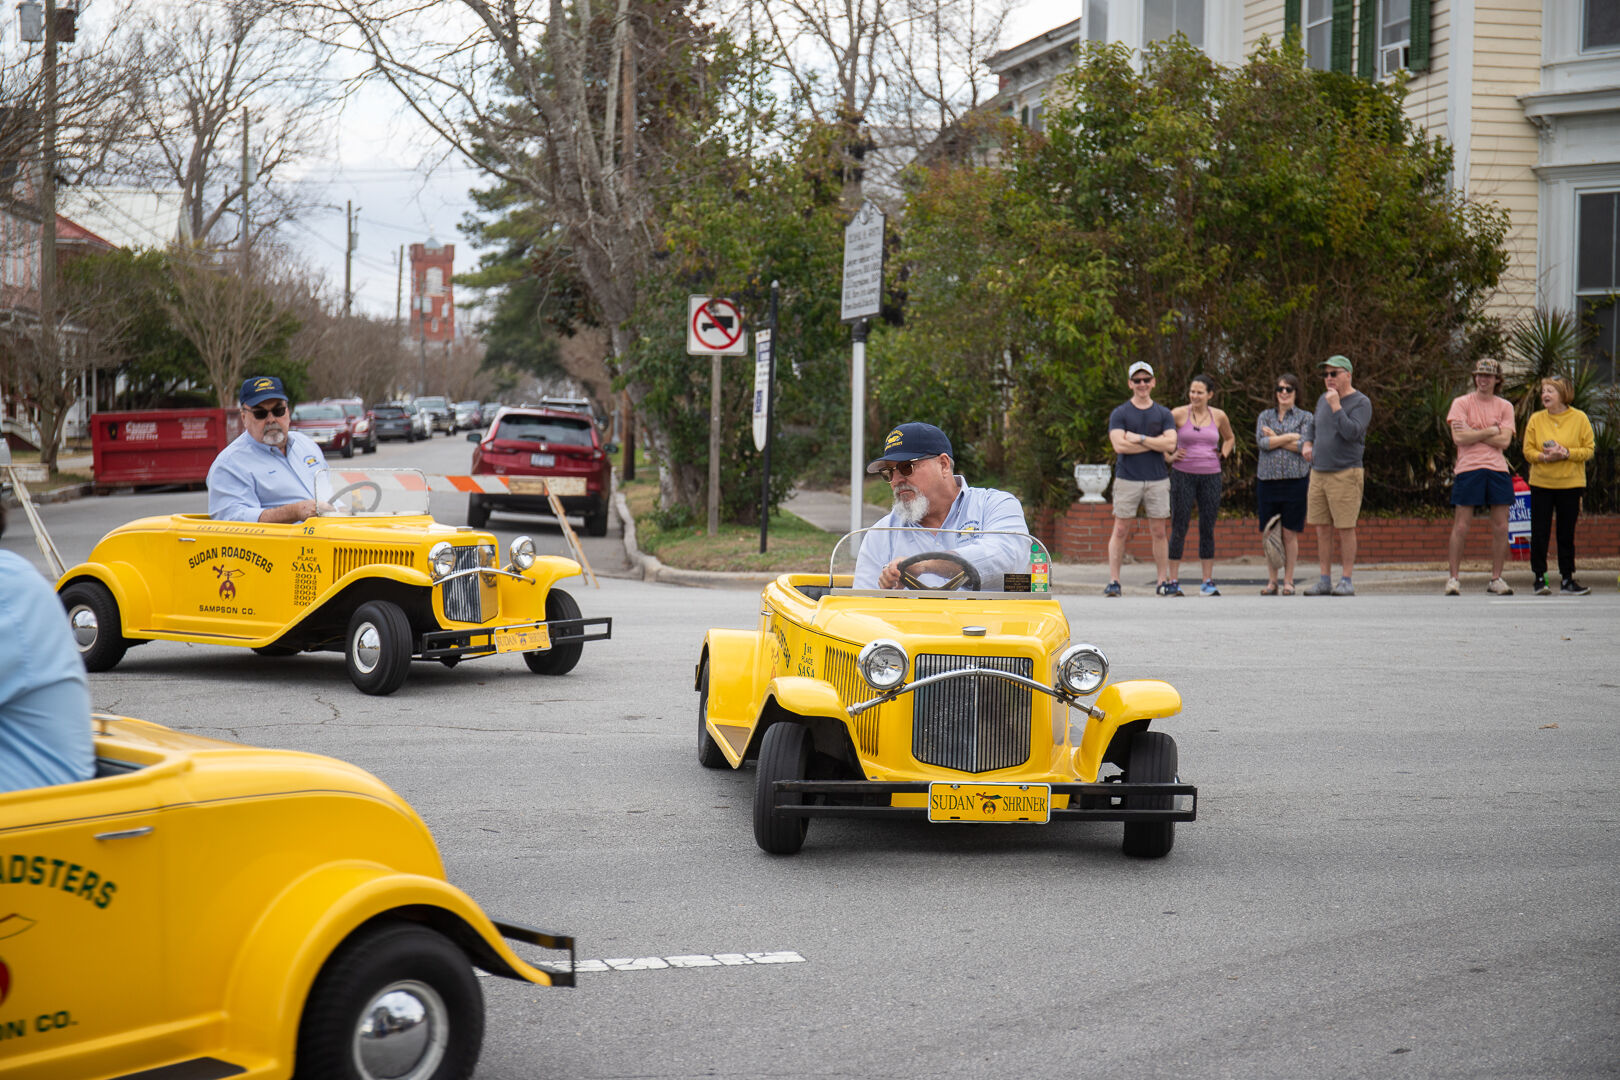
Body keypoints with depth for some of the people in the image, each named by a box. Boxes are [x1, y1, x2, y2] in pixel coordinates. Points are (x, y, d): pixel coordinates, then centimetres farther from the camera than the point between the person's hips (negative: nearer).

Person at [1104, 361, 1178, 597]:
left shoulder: (1164, 414, 9)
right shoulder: (1119, 414, 3)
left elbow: (1170, 445, -5)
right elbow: (1119, 445, -12)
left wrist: (1140, 438, -11)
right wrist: (1156, 442, -8)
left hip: (1157, 480, 2)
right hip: (1127, 480, -2)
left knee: (1158, 532, 4)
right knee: (1120, 531, -2)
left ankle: (1163, 581, 9)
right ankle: (1113, 581, 1)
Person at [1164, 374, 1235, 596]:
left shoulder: (1219, 416, 5)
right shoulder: (1178, 414, -4)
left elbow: (1229, 438, 24)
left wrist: (1223, 455, 8)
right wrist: (1168, 457, -4)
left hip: (1211, 477, 3)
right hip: (1182, 475, -3)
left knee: (1207, 529, 5)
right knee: (1178, 529, -3)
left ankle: (1208, 582, 10)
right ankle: (1173, 581, 1)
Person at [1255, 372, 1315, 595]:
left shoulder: (1305, 418, 7)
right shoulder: (1265, 416, 14)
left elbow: (1305, 446, -7)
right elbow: (1261, 442, -2)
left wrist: (1275, 438, -5)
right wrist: (1289, 437, -7)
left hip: (1294, 480, -2)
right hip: (1268, 479, 2)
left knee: (1290, 533, -3)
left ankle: (1288, 581, 5)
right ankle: (1272, 581, 8)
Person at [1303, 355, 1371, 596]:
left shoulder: (1361, 402, -5)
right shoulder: (1323, 399, 15)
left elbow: (1352, 432, -19)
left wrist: (1336, 406, -16)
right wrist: (1310, 446, 15)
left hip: (1345, 474, -6)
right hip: (1318, 473, 6)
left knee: (1345, 529, -5)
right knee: (1322, 530, 6)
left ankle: (1347, 581, 1)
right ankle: (1325, 581, 10)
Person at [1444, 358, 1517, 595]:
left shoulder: (1505, 407, 11)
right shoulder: (1461, 404, 4)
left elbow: (1504, 441, -3)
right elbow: (1459, 438, -9)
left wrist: (1473, 433, -7)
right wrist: (1490, 431, -5)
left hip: (1497, 469, 3)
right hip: (1468, 469, -3)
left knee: (1500, 527, 2)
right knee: (1461, 527, -5)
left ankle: (1496, 579, 12)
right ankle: (1453, 579, 2)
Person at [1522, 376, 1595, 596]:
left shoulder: (1579, 418, 0)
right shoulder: (1536, 419, 3)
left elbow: (1588, 450, -2)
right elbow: (1528, 451, 2)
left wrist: (1566, 453, -17)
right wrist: (1544, 457, -17)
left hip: (1570, 484, -1)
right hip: (1541, 484, 1)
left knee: (1567, 534, 4)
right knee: (1539, 533, -1)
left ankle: (1567, 579, 12)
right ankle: (1540, 578, 8)